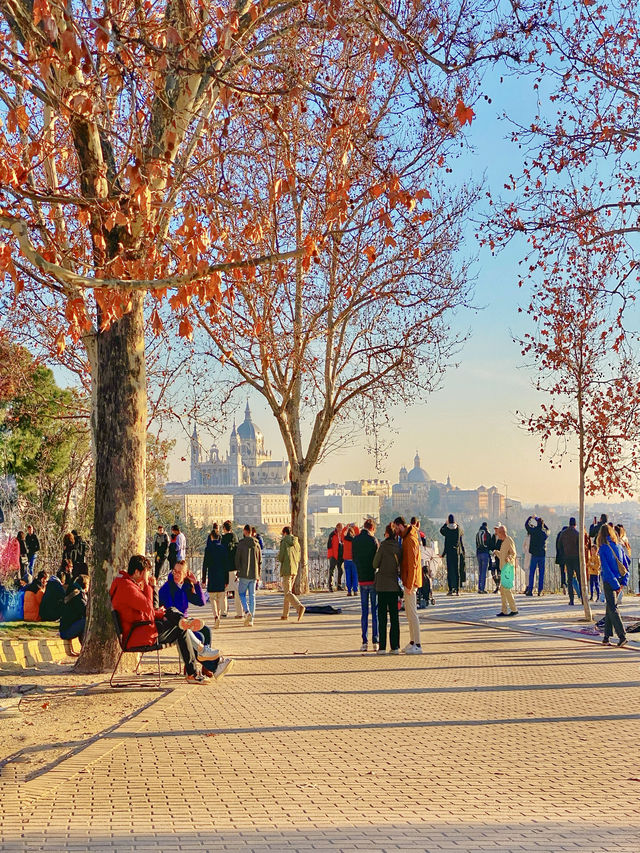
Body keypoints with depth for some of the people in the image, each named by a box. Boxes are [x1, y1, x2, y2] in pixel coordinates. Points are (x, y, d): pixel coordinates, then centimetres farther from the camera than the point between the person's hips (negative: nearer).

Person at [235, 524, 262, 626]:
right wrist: (258, 574, 15)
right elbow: (260, 560, 8)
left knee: (241, 593, 9)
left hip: (244, 574, -4)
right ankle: (251, 619, 6)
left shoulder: (241, 544, -8)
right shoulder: (256, 544, 5)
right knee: (252, 595, 8)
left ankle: (247, 612, -13)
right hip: (254, 574, 4)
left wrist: (238, 571, 6)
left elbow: (237, 559, -7)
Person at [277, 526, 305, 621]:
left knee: (288, 593, -9)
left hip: (286, 570, -7)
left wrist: (278, 557, 10)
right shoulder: (296, 542, 10)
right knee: (288, 591, 15)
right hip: (294, 570, 7)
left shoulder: (284, 542, -8)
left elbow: (280, 558, -11)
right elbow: (298, 558, 13)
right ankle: (285, 614, 18)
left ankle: (300, 606, -31)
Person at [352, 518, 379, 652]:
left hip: (362, 579, 4)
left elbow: (354, 559, 9)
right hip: (373, 578, -4)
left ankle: (365, 642, 5)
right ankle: (376, 642, 2)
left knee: (364, 611, 8)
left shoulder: (355, 540, 4)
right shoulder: (373, 540, -10)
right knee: (375, 611, 2)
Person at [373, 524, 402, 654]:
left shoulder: (383, 546, -11)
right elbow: (400, 566, 8)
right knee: (394, 616, 8)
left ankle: (382, 647, 0)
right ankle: (395, 646, 7)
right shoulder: (399, 548, 2)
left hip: (382, 585, -4)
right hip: (394, 585, 4)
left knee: (382, 616, 1)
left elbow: (375, 564, -5)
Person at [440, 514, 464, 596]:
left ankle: (450, 589, -2)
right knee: (457, 571, 5)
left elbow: (441, 530, 16)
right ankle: (457, 590, 3)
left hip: (449, 552, -2)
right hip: (457, 552, 2)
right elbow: (462, 532, 21)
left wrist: (445, 523, 28)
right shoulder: (459, 529, -3)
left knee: (449, 571, 3)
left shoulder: (446, 529, -7)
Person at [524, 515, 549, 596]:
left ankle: (530, 590, -1)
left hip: (534, 554, -3)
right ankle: (540, 591, 3)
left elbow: (526, 524, 9)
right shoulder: (545, 532, 0)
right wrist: (541, 521, 31)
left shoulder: (533, 531, -8)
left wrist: (531, 517, 23)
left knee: (532, 572, 2)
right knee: (541, 573, 5)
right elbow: (547, 528, 25)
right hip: (542, 554, 3)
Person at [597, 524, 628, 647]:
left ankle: (622, 636, -13)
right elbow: (626, 564, 7)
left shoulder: (603, 549, -10)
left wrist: (615, 584, -14)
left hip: (609, 581, -5)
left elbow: (606, 568, -15)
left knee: (612, 608, -3)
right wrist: (624, 581, 5)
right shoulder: (619, 546, 7)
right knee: (609, 607, 14)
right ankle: (607, 637, 16)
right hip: (619, 580, 6)